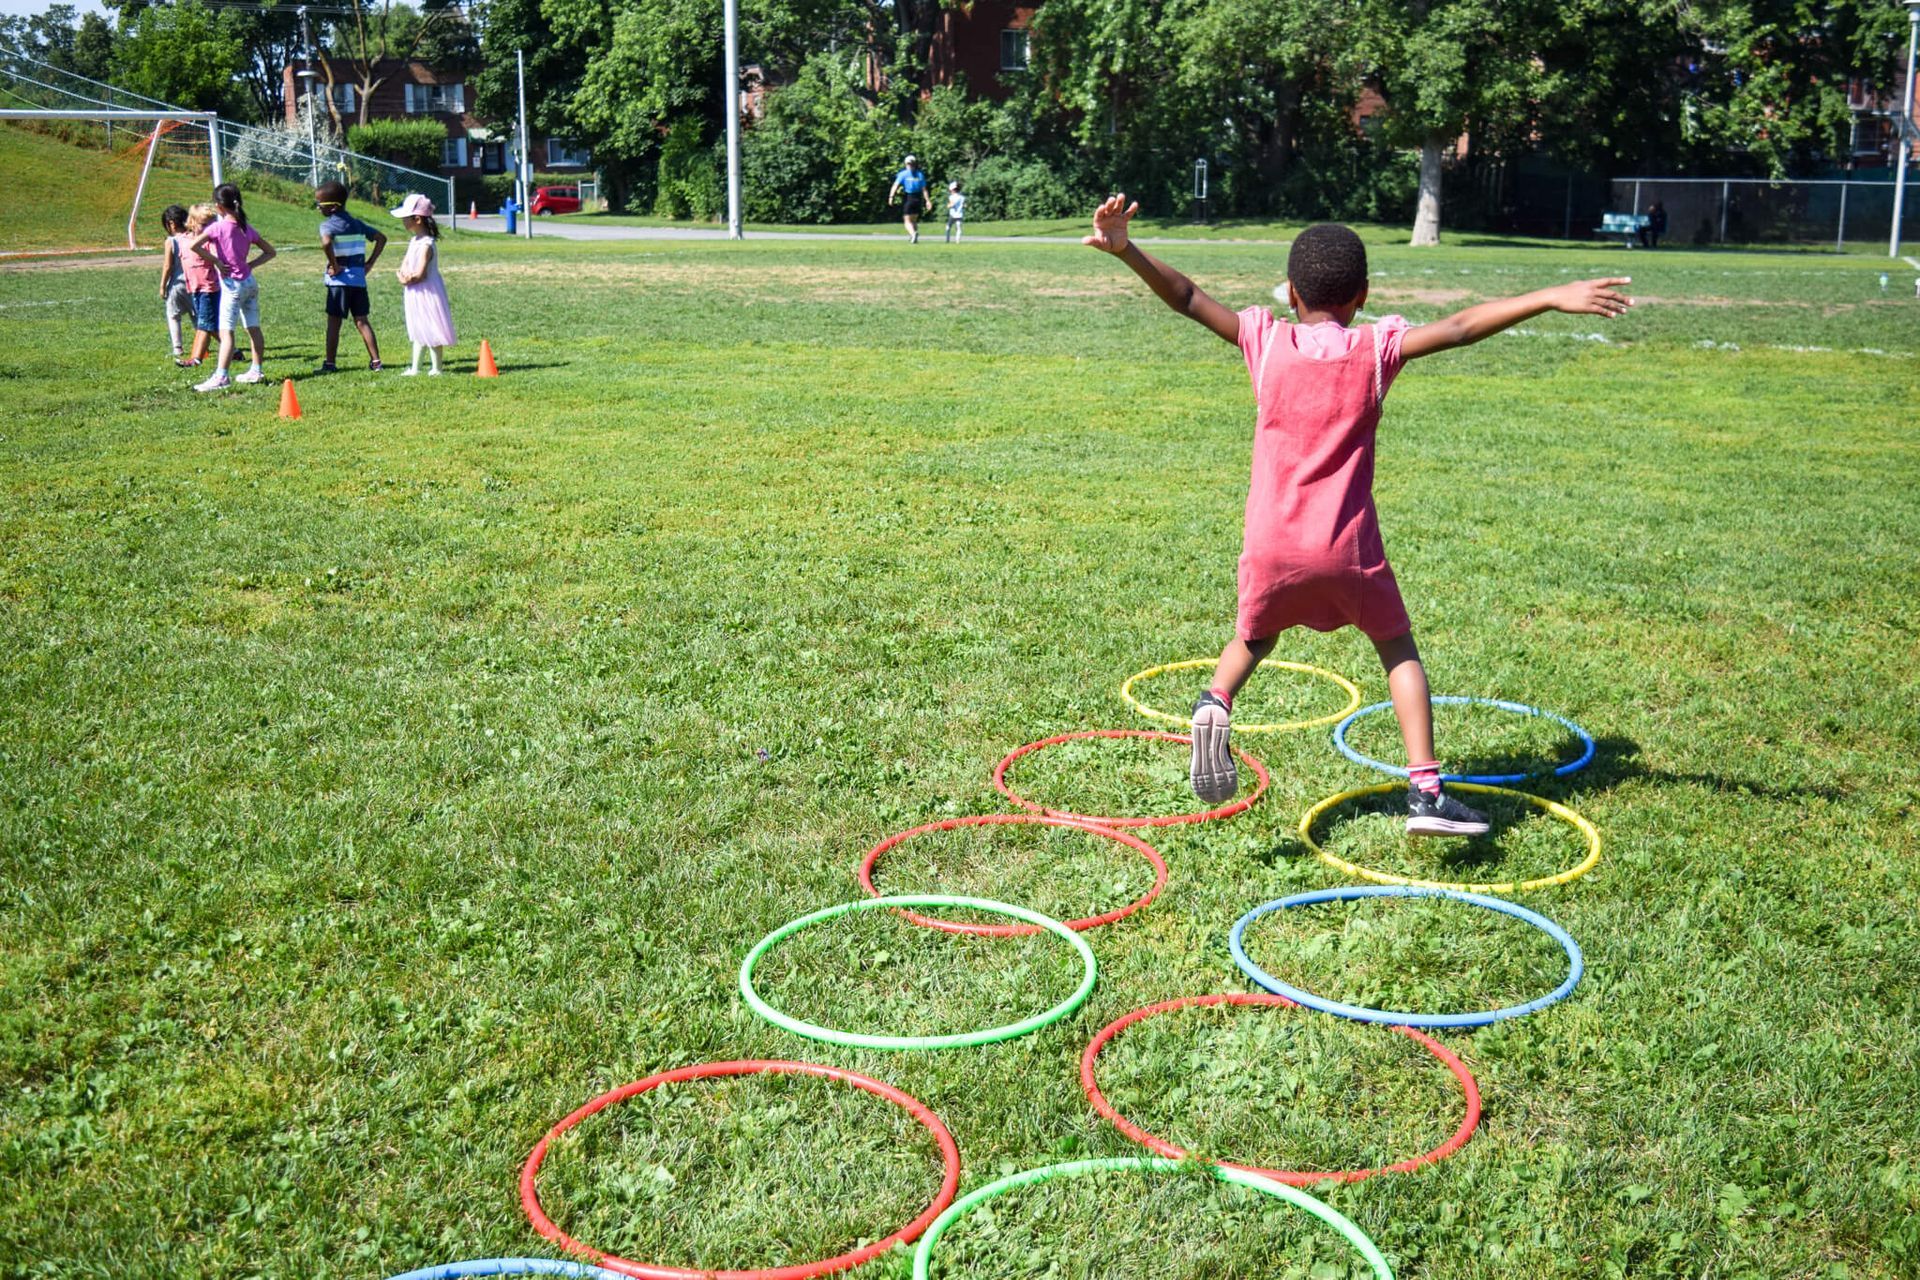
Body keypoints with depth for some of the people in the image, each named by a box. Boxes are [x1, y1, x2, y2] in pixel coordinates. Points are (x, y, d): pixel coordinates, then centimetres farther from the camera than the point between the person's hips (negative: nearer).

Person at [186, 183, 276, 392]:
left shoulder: (218, 227, -12)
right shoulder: (247, 229, 5)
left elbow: (193, 246, -22)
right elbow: (271, 252, 11)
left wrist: (216, 262, -14)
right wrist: (250, 265, 5)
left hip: (232, 285, -6)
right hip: (249, 282, 6)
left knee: (226, 331, -10)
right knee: (253, 328, 12)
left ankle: (221, 376, -16)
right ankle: (256, 370, 20)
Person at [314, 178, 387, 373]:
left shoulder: (328, 224, -9)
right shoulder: (357, 224, 11)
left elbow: (326, 243, -30)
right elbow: (381, 238, 16)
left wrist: (334, 266, -19)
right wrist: (370, 262, 12)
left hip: (340, 279, -6)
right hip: (359, 278, 6)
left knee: (333, 322, 2)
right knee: (361, 320, 10)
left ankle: (330, 363, 5)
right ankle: (375, 361, 6)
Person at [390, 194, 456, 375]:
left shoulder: (426, 244, -20)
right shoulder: (414, 241, 10)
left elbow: (420, 274, -23)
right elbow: (404, 265, 10)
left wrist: (406, 279, -7)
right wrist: (404, 274, -12)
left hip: (427, 292, -10)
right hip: (416, 294, 10)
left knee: (432, 331, -2)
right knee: (419, 332, 14)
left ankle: (437, 368, 3)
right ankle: (415, 368, 20)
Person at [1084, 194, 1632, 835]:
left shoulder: (1265, 340, 1)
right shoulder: (1377, 347, -1)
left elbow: (1189, 299, -4)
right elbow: (1458, 327, -6)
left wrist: (1126, 250, -4)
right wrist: (1552, 297, -4)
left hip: (1271, 547, 1)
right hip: (1349, 548, -1)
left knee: (1252, 639, 27)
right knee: (1398, 648, 19)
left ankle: (1216, 703, -6)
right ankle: (1425, 791, 9)